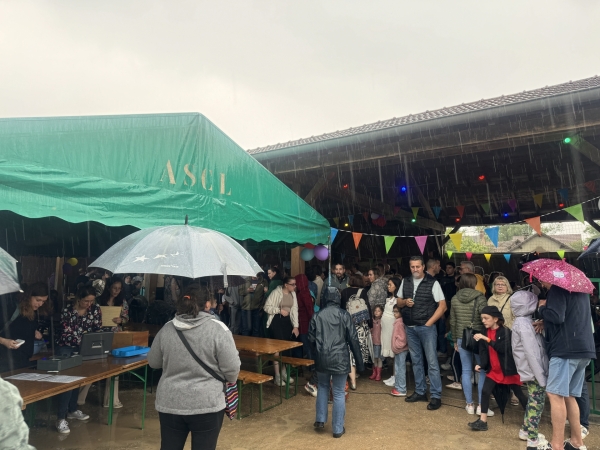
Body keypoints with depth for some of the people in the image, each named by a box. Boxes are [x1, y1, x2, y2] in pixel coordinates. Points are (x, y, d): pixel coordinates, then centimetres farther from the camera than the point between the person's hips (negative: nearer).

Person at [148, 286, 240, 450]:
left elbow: (153, 362, 11)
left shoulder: (166, 329, -2)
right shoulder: (218, 328, -14)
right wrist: (230, 381, 8)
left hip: (169, 404, 4)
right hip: (207, 404, -3)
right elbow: (232, 368, -12)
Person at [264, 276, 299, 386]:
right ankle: (277, 376, 6)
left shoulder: (293, 294, 5)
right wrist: (280, 310, -19)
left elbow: (294, 310, 4)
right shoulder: (276, 293, -12)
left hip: (287, 321, 6)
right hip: (277, 320, -6)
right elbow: (267, 307, -12)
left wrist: (296, 326, 0)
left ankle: (284, 372, 29)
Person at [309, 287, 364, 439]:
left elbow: (311, 338, 2)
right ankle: (338, 429, 17)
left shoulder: (317, 316, 0)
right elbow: (353, 339, -5)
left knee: (323, 387, 25)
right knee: (339, 393, 9)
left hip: (322, 358, 2)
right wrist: (359, 362, 1)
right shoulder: (344, 315, -5)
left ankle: (320, 420, 26)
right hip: (340, 359, -2)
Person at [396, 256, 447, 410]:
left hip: (426, 327, -5)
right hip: (410, 328, 5)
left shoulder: (432, 283, -9)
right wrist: (405, 302, -9)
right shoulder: (405, 282, 6)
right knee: (416, 361, 14)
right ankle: (420, 392, 26)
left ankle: (436, 396, 9)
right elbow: (399, 301, 15)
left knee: (432, 362, 0)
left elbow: (442, 305, -9)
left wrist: (429, 323, -12)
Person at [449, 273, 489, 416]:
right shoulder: (479, 298, -8)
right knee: (483, 371, 8)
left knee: (466, 371, 9)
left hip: (462, 338, 3)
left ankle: (469, 405, 16)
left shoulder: (455, 299, 3)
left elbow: (452, 321, 7)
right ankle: (481, 405, 10)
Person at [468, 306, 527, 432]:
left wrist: (487, 339, -35)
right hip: (493, 370, 5)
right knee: (485, 391, -3)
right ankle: (482, 421, 3)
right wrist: (481, 365, -13)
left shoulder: (505, 332, -15)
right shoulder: (484, 333, 2)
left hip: (508, 369, -5)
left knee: (519, 394, 9)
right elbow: (484, 352, 3)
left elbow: (503, 348, -29)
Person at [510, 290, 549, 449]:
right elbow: (531, 353, -22)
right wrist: (541, 376, -20)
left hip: (531, 370, 9)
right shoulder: (524, 324, -20)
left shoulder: (523, 321, 10)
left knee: (533, 401, 19)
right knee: (537, 403, -1)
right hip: (533, 371, -9)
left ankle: (526, 431, 31)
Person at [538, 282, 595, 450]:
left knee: (555, 394, -7)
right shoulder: (580, 289, 20)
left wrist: (542, 307, -2)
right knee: (568, 395, 16)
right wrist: (545, 322, 11)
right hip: (583, 348, 9)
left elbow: (557, 316, -21)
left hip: (567, 348, -9)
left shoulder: (557, 288, -9)